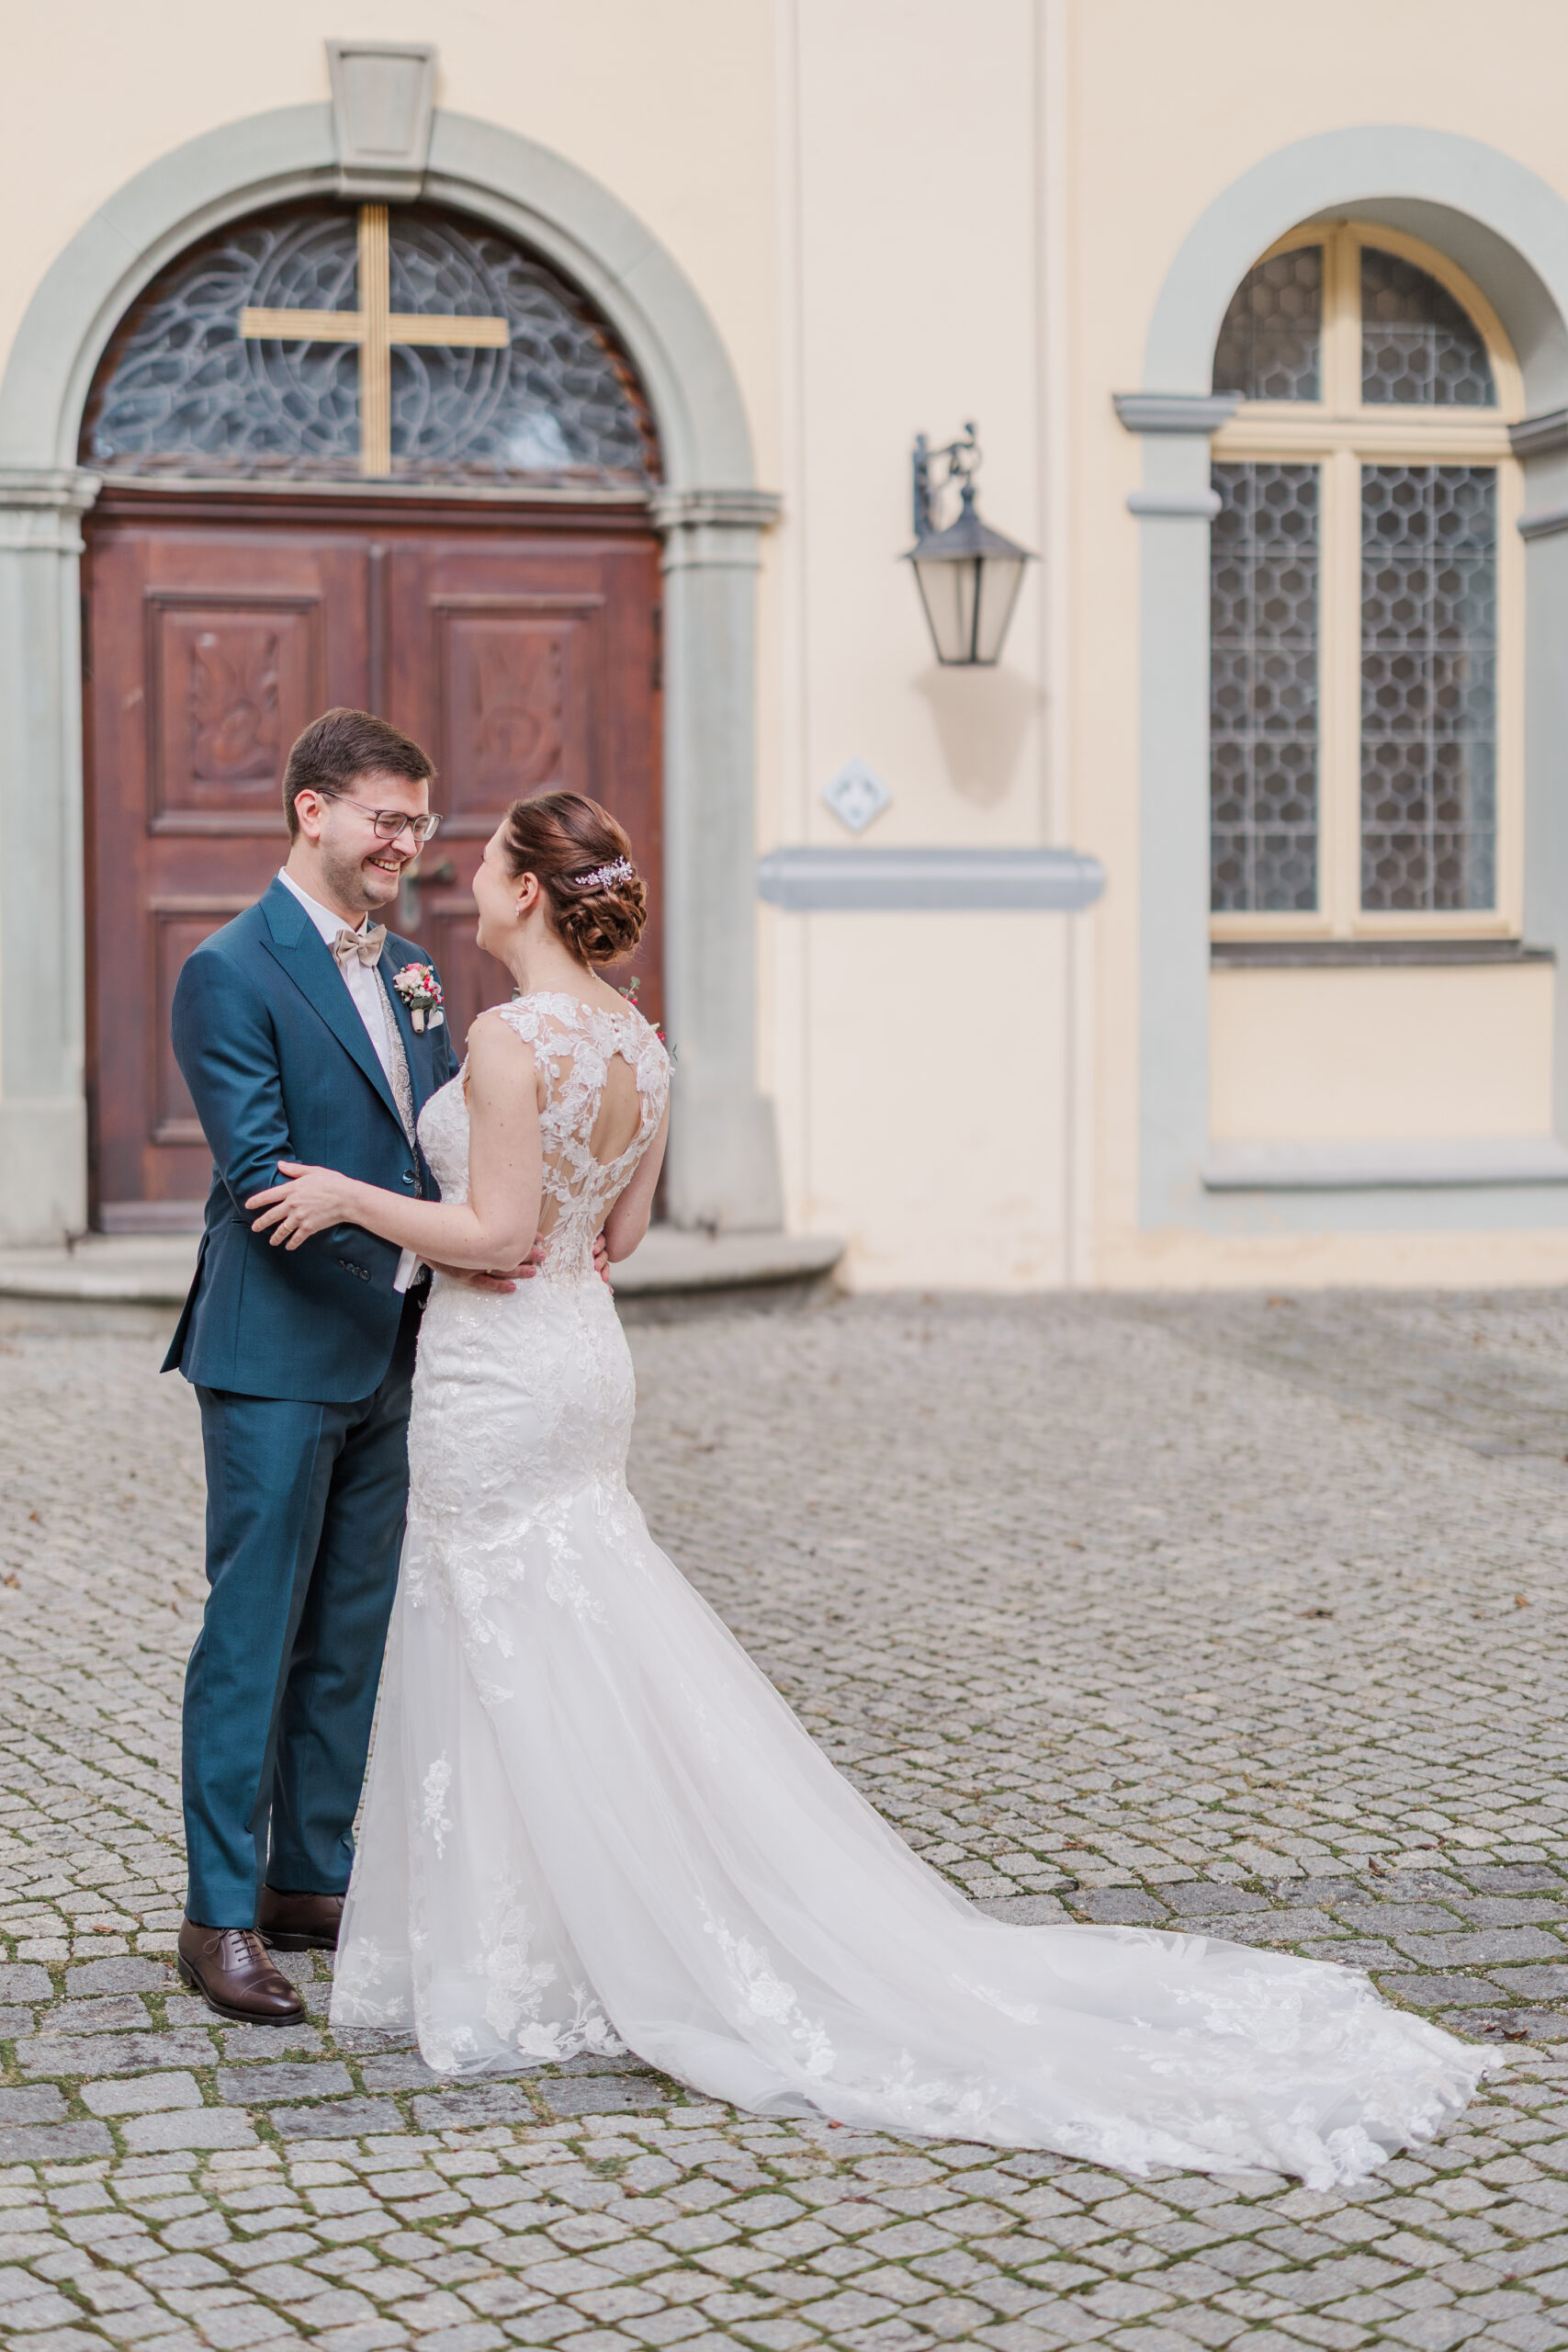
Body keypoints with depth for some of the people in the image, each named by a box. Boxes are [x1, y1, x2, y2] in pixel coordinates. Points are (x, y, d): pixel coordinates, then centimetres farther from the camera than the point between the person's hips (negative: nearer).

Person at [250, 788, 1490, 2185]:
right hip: (586, 1355, 8)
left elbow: (497, 1232, -22)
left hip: (499, 1375, -8)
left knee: (527, 1681, 1)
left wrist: (351, 1197, -10)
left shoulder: (512, 1039, -19)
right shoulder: (641, 1046, 6)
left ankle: (510, 1978, 12)